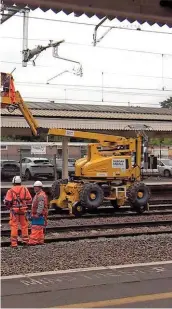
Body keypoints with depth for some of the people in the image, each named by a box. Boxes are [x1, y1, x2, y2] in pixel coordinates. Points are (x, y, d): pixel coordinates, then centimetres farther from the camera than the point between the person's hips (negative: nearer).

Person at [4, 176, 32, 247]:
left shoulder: (10, 191, -6)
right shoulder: (25, 189, 1)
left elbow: (7, 202, -11)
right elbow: (29, 200, -1)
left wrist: (9, 206, 10)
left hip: (14, 210, -2)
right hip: (23, 210, 2)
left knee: (14, 226, 2)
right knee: (24, 225, 14)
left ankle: (14, 243, 1)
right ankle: (25, 240, 18)